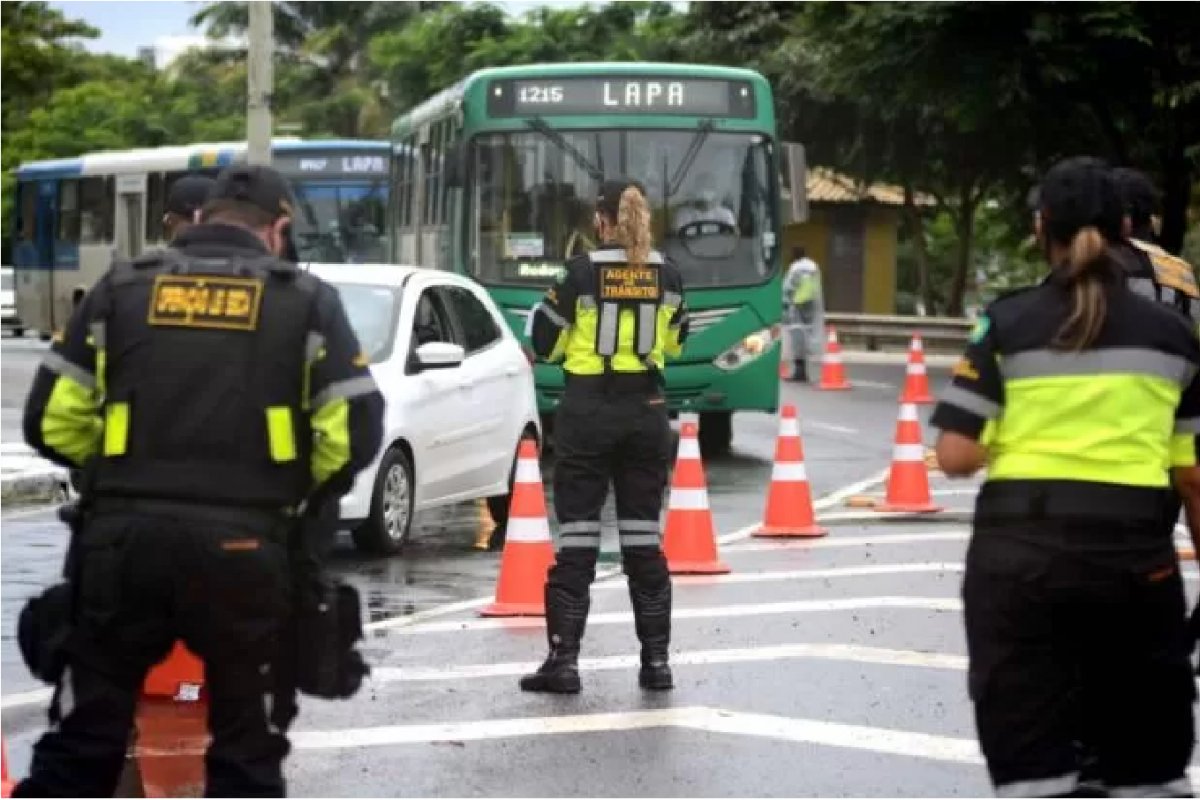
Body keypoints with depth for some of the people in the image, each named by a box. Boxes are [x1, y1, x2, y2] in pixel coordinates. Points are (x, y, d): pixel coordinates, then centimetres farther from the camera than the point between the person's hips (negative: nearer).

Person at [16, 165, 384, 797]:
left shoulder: (122, 289, 9)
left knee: (80, 744, 10)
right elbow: (354, 432, -3)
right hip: (242, 543, -2)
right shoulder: (307, 301, 5)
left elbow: (53, 421, 4)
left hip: (123, 534, 2)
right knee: (247, 747, 11)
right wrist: (299, 497, 15)